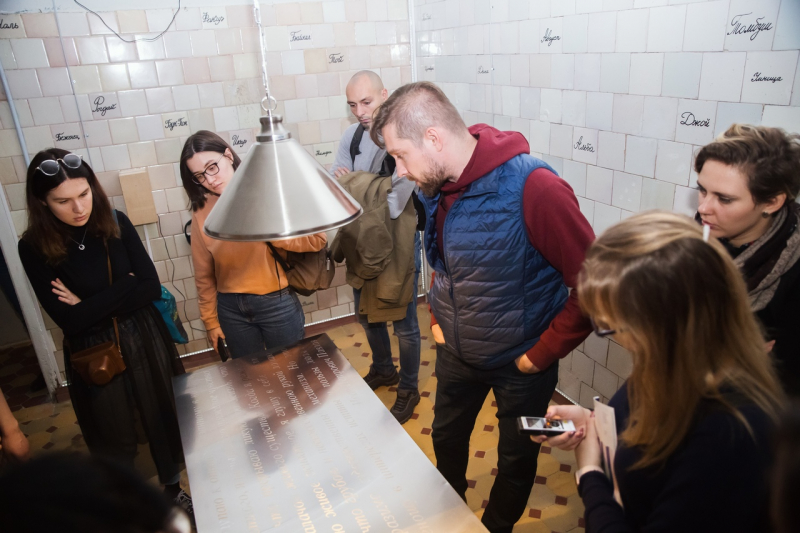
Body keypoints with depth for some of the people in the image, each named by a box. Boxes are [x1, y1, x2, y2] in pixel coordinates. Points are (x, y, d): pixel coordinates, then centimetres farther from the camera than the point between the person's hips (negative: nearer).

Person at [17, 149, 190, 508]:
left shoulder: (116, 223, -10)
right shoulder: (34, 247, -14)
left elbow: (151, 288, -11)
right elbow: (70, 321, -18)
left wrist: (91, 305, -16)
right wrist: (125, 286, -16)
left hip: (145, 340, 2)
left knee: (163, 417, 17)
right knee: (115, 437, 17)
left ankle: (174, 487, 43)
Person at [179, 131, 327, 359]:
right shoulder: (202, 210, -2)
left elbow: (317, 238, -13)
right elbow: (204, 274, 6)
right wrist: (210, 320, 10)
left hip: (277, 303, -3)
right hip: (231, 309, 3)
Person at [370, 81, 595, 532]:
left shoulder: (532, 187, -30)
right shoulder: (435, 186, -8)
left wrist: (541, 355, -19)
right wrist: (439, 317, 6)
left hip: (520, 363, -6)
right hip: (457, 352, 6)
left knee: (516, 460, 19)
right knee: (446, 438, 27)